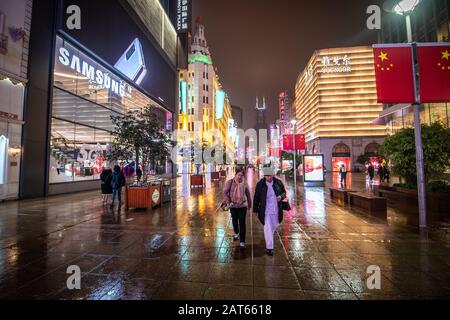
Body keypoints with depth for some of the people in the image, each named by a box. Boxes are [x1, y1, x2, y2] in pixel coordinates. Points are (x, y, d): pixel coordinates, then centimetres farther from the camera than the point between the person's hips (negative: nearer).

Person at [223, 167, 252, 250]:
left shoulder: (245, 183, -7)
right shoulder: (230, 182, -11)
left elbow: (248, 194, 2)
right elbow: (225, 192, -7)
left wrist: (249, 205, 9)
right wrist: (228, 202, -12)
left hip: (242, 206, -1)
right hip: (233, 206, 1)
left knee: (242, 223, -2)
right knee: (234, 221, 21)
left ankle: (242, 242, 6)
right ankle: (236, 233, 49)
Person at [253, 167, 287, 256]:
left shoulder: (278, 183, -5)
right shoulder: (260, 184, -10)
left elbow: (284, 192, 10)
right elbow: (256, 198, -3)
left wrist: (281, 196, -14)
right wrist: (255, 210, 1)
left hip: (276, 210, 3)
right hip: (265, 210, -3)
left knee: (276, 225, 20)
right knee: (268, 229, -1)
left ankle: (271, 234, 54)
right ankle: (269, 248, 13)